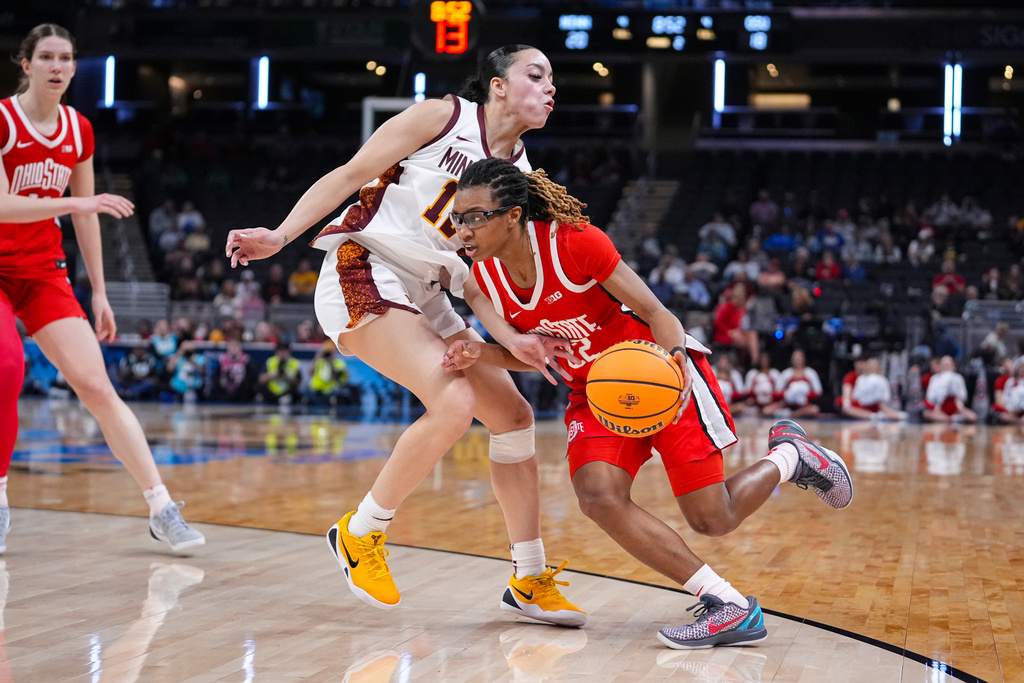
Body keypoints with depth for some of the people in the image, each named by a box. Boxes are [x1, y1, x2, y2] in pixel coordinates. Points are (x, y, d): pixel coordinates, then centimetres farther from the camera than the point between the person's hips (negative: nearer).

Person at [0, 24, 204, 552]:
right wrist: (75, 202, -32)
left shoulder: (79, 130, 5)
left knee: (96, 386, -5)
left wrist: (99, 293, 11)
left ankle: (161, 508, -7)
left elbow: (85, 218, 12)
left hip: (43, 273, 4)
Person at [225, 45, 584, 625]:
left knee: (514, 416, 4)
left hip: (425, 297, 8)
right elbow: (350, 175, -7)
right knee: (455, 403, -25)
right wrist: (280, 237, -17)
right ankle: (362, 533, -7)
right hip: (364, 276, -8)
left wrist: (514, 337, -11)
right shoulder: (443, 118, -7)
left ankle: (531, 581, 15)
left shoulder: (520, 174, 11)